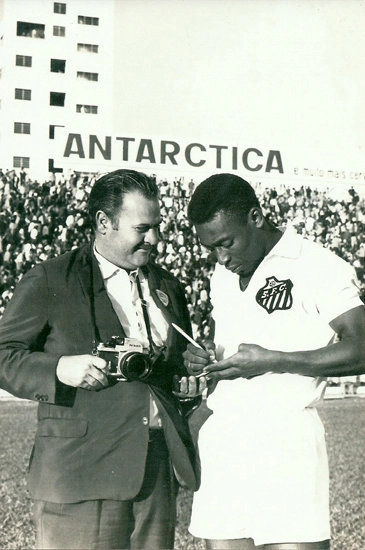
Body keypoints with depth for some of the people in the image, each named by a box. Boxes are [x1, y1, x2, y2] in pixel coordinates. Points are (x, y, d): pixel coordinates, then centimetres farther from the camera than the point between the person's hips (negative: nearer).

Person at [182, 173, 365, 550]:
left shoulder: (318, 266, -4)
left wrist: (272, 360, -16)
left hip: (283, 438, -6)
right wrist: (205, 359, 5)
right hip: (219, 440, 6)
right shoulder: (222, 276, 18)